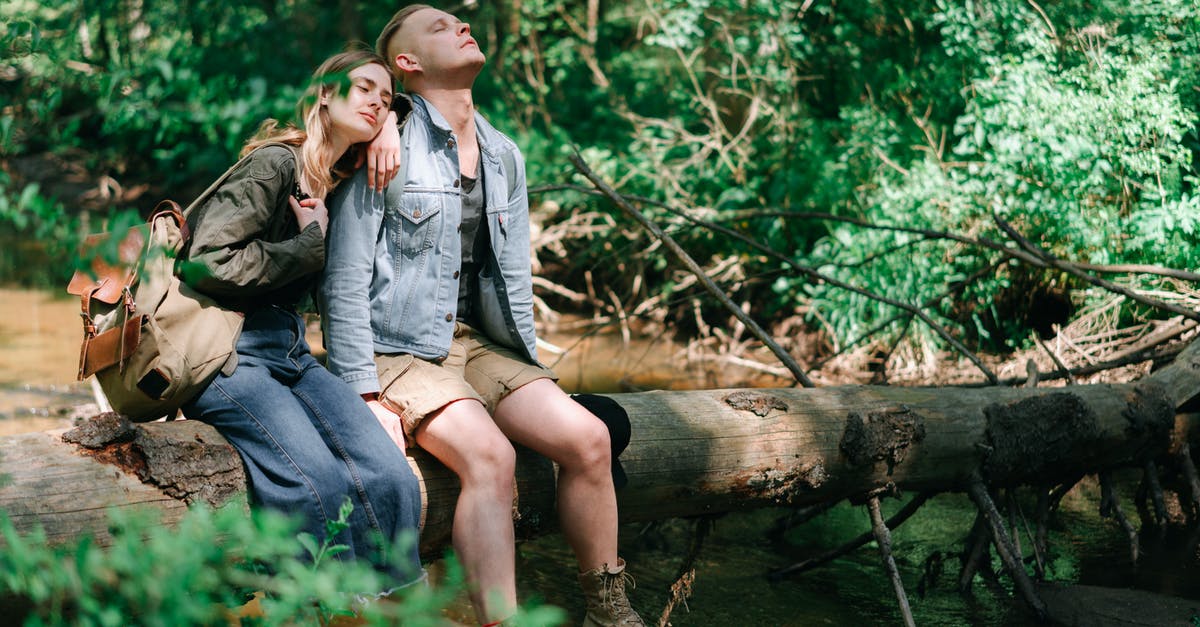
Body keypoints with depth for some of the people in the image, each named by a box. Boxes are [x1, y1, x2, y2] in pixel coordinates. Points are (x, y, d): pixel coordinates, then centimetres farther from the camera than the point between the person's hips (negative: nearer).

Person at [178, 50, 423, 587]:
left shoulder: (340, 184, 15)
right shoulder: (277, 164, -9)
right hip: (230, 353, -7)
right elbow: (211, 263, -17)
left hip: (290, 351, 7)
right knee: (318, 483, -30)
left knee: (389, 478, -18)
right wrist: (310, 246, -7)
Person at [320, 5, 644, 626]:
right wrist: (361, 393, -15)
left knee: (587, 437, -15)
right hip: (401, 348, -6)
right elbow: (345, 283, -9)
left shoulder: (505, 156, 14)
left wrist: (529, 376, 13)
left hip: (481, 343, 6)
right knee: (488, 454, -31)